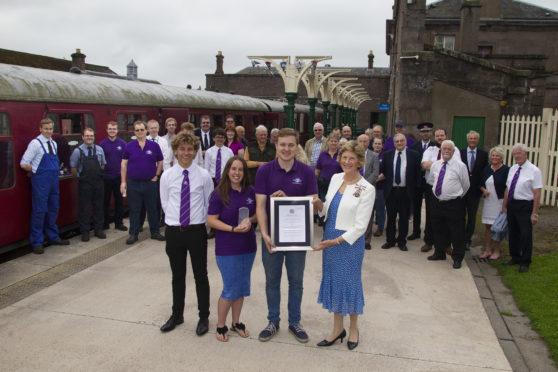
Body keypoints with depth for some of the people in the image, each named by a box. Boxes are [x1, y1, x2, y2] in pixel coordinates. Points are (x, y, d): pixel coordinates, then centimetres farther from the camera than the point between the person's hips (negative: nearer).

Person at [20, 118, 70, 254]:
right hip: (40, 182, -7)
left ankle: (53, 237, 27)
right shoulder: (35, 143, -8)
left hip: (53, 181, 7)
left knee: (53, 210, 14)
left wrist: (55, 171, 10)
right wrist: (36, 170, -1)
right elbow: (24, 164, -11)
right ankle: (37, 243, 7)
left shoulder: (54, 144, 13)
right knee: (39, 211, -2)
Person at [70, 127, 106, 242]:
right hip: (84, 184, -3)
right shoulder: (78, 151, -3)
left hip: (98, 183, 3)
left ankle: (99, 229, 21)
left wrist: (98, 175, 8)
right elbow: (73, 168, 4)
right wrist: (80, 177, 4)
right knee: (84, 208, 2)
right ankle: (85, 232, 12)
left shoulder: (99, 149, 5)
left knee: (98, 206, 9)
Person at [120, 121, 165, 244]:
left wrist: (156, 176, 2)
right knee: (134, 210, 7)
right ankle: (133, 234, 17)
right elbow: (124, 164, 3)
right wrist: (123, 182, -2)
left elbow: (160, 162, 9)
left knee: (152, 208, 9)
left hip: (150, 183, 0)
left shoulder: (154, 146, 0)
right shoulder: (129, 146, 1)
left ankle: (155, 232, 21)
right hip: (133, 183, 0)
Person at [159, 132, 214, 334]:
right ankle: (176, 315, 33)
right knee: (178, 276, 16)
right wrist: (176, 219, 3)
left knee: (201, 275, 9)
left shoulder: (203, 175, -4)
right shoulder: (167, 176, -1)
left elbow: (209, 203, 4)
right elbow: (165, 203, 7)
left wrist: (200, 220, 2)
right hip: (174, 232, 2)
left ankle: (204, 317, 24)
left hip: (197, 231, -1)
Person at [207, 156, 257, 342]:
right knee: (230, 290, 1)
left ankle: (236, 322, 32)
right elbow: (211, 220, -12)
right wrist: (233, 229, -23)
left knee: (242, 287, 14)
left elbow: (257, 213, 11)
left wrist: (250, 220, -11)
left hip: (248, 246, 5)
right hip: (226, 249, -5)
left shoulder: (250, 192, 1)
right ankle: (220, 326, 22)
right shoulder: (219, 194, -11)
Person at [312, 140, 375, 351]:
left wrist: (337, 241, -20)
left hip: (350, 241, -6)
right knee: (332, 281, 12)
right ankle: (337, 328, 29)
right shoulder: (335, 178, 5)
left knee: (350, 283, 7)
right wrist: (319, 205, -8)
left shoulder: (366, 189, -13)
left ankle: (353, 328, 30)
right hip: (330, 238, 6)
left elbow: (360, 225, -14)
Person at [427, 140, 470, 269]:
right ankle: (439, 253, 33)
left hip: (454, 204, -5)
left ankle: (457, 258, 16)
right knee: (438, 230, 17)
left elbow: (466, 185, 3)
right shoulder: (435, 165, 6)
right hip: (437, 202, 5)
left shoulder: (460, 166, -7)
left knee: (456, 233, 2)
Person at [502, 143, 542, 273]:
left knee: (526, 235, 1)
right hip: (511, 204, 6)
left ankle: (525, 262, 16)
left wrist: (534, 213, -15)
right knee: (513, 233, 15)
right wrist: (504, 206, 14)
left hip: (525, 206, -6)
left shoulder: (534, 171, -10)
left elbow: (537, 194, -13)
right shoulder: (513, 169, 9)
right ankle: (515, 258, 31)